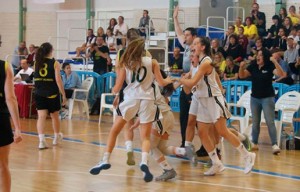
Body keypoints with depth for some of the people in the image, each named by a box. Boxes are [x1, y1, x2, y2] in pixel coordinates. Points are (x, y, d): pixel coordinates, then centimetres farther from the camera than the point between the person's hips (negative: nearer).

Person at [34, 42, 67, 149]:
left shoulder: (37, 62, 4)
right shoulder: (55, 63, -7)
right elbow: (58, 80, -11)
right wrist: (63, 95, -6)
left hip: (39, 93, 2)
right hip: (52, 93, -2)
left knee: (41, 116, -4)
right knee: (55, 116, 17)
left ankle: (41, 140, -20)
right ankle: (57, 137, 35)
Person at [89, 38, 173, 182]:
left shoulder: (125, 64, 6)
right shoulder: (152, 62, 5)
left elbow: (117, 89, 5)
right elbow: (161, 83, 4)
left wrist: (113, 91, 29)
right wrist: (168, 80, 26)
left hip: (131, 99, -1)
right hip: (147, 100, 1)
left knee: (114, 132, 13)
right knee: (145, 136, 7)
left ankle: (105, 160, 5)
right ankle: (144, 162, -17)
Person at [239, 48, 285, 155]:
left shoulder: (270, 67, -10)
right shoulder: (253, 66, 2)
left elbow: (281, 74, -25)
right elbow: (242, 75, 5)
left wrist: (275, 62, -35)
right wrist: (242, 67, -14)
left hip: (267, 98, -5)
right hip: (254, 98, 5)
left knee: (270, 122, -8)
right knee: (255, 122, 12)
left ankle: (274, 145, -11)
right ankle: (254, 143, 20)